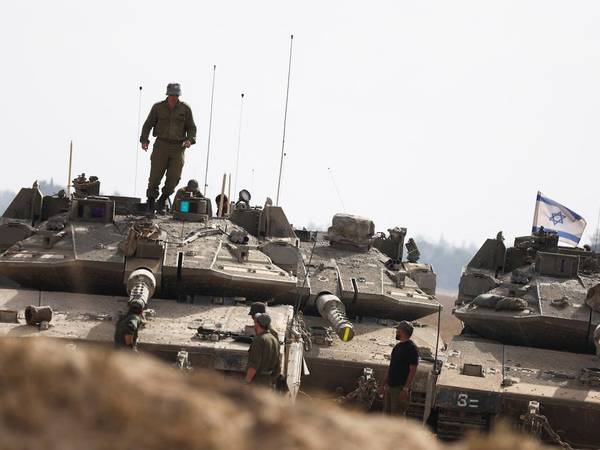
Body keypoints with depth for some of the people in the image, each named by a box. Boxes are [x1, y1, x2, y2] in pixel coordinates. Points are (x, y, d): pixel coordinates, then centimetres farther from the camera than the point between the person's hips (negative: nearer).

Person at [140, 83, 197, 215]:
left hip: (178, 147, 1)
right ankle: (151, 201, 12)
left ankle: (162, 201, 11)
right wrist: (144, 140, -8)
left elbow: (191, 128, 10)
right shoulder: (158, 107, 3)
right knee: (155, 175, -7)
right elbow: (148, 125, 6)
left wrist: (189, 140, -10)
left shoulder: (185, 109, 5)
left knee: (174, 176, -10)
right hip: (161, 145, -1)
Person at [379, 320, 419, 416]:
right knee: (387, 414, 11)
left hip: (400, 388, -9)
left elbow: (413, 371, -17)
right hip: (390, 386, 9)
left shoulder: (411, 348, -12)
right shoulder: (398, 346, 15)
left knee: (397, 416, -9)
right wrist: (383, 385, 20)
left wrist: (405, 389, -23)